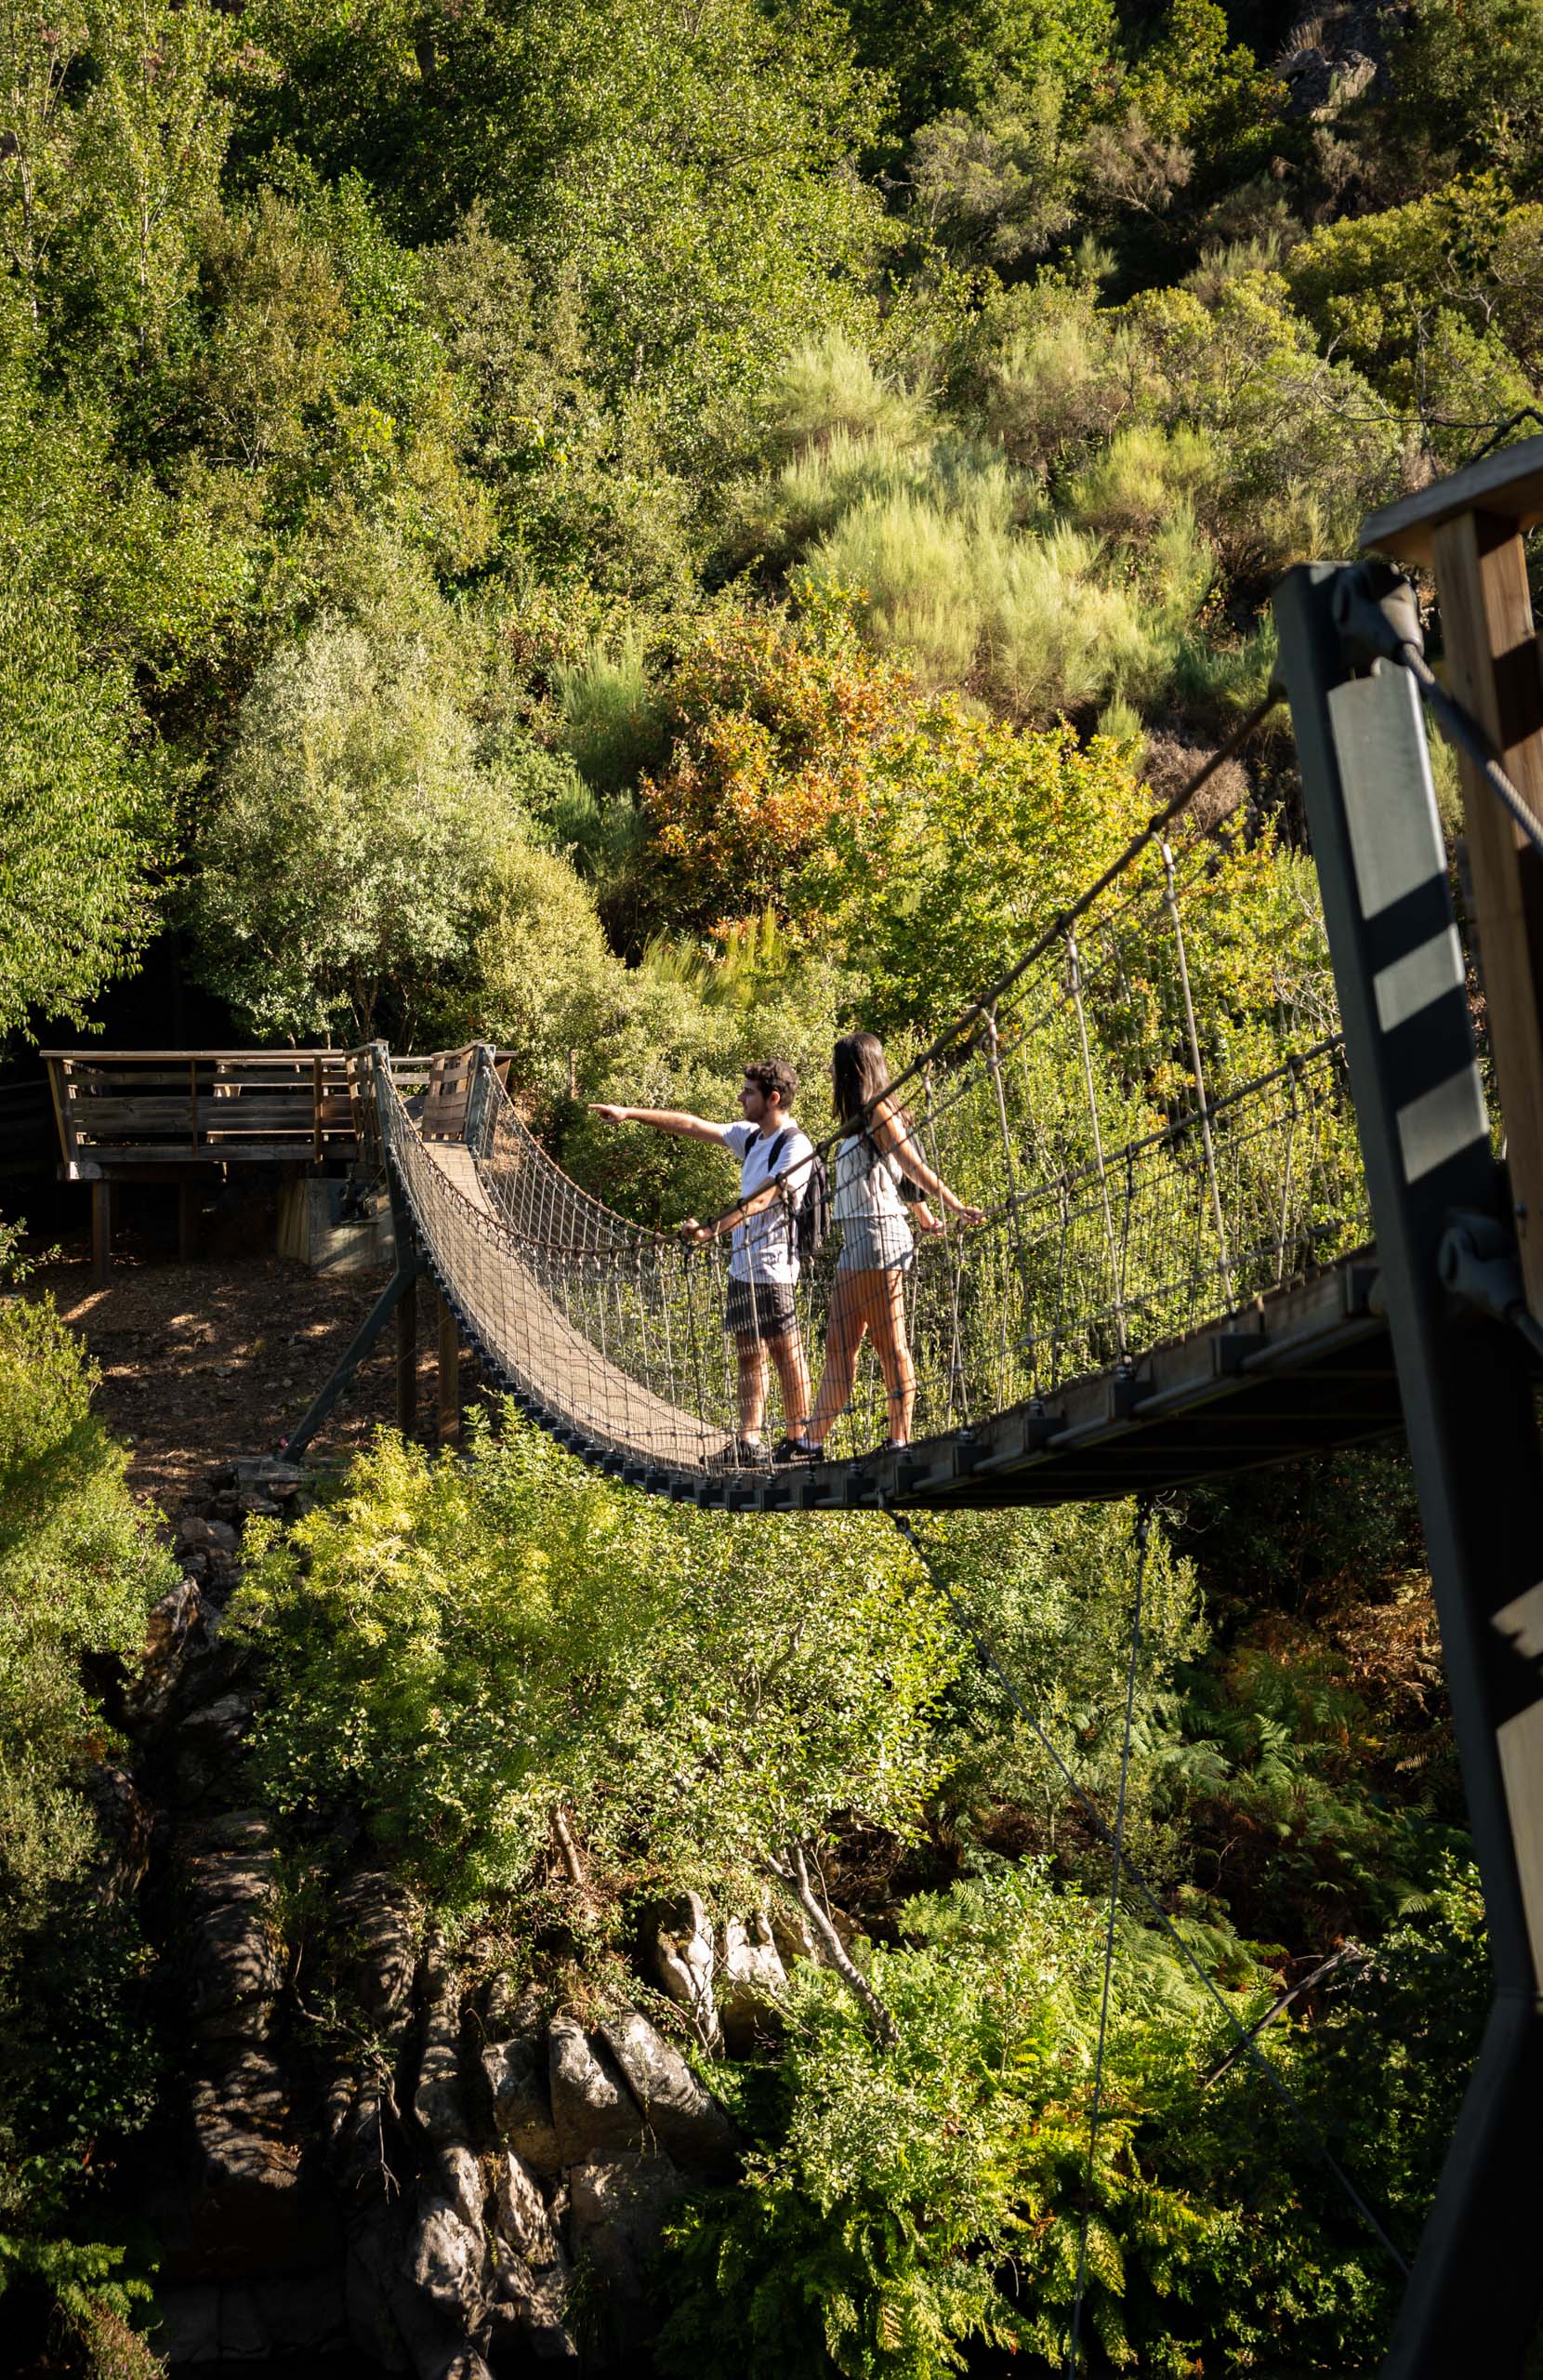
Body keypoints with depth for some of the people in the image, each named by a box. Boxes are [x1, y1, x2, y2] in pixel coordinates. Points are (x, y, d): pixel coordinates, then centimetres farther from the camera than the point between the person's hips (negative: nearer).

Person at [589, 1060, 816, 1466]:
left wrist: (713, 1229, -33)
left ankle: (798, 1441, 1)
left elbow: (760, 1200, -24)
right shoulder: (751, 1136, 13)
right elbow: (693, 1126, 17)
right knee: (748, 1355, 9)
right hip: (742, 1265, 9)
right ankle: (749, 1441, 13)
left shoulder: (795, 1147, -14)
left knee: (786, 1353, -4)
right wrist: (630, 1113, 17)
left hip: (773, 1269, -9)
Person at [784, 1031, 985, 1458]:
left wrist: (955, 1207, -18)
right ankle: (812, 1440, 9)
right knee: (839, 1344, 8)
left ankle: (901, 1439, -5)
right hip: (857, 1244, 10)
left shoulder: (877, 1111, -8)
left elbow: (912, 1165, -14)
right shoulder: (863, 1119, 19)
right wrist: (924, 1216, 32)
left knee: (889, 1343, -7)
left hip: (878, 1237, -10)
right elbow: (903, 1172, 26)